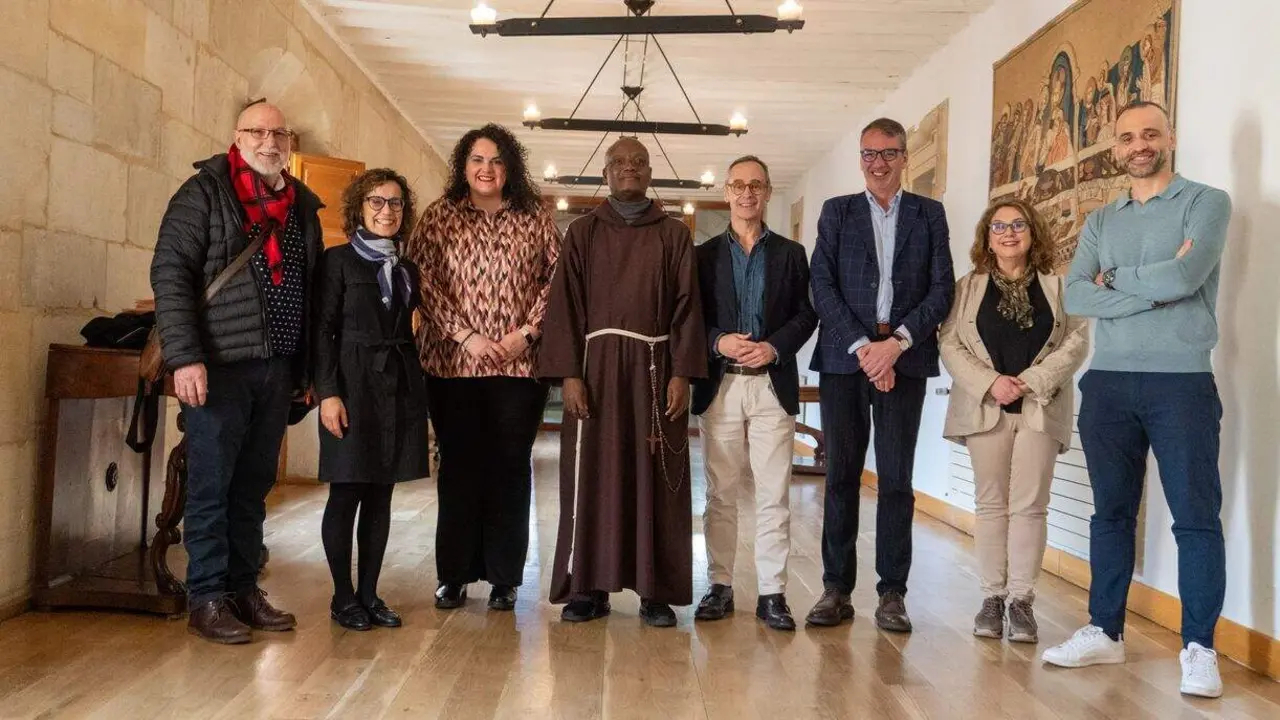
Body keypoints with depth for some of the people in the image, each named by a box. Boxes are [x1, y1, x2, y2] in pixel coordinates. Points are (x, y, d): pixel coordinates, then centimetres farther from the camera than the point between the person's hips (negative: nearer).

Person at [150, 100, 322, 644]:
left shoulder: (302, 205, 14)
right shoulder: (205, 192, -2)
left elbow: (313, 288, 16)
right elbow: (170, 273, -9)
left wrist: (310, 367, 13)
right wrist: (184, 357, -17)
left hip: (278, 369, 5)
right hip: (221, 365, -5)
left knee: (254, 485, 11)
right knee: (211, 484, 1)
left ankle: (243, 588, 21)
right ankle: (207, 599, 11)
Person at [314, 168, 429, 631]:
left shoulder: (406, 269, 15)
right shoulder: (338, 260, -1)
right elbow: (323, 330, -6)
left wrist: (416, 393, 10)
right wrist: (328, 392, -15)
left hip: (399, 388, 5)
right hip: (353, 385, -5)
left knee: (380, 497, 9)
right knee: (346, 495, 0)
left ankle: (369, 595, 17)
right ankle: (343, 598, 11)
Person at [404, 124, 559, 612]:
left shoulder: (535, 217, 9)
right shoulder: (439, 217, 6)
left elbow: (557, 278, 5)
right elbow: (422, 281, -2)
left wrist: (528, 331, -7)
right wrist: (465, 336, -11)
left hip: (520, 364, 1)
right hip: (453, 363, 0)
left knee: (510, 466, 4)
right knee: (459, 466, 5)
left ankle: (504, 577, 14)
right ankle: (454, 574, 16)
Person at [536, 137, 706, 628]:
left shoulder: (674, 235, 10)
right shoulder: (583, 232, 9)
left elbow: (686, 306, 4)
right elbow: (566, 305, 2)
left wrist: (682, 373, -6)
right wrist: (569, 373, -8)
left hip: (655, 367, 0)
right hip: (597, 365, 0)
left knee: (656, 477, 2)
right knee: (592, 475, 2)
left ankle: (656, 590, 9)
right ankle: (588, 586, 10)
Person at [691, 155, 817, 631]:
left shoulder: (791, 254, 11)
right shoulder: (704, 255, 10)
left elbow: (806, 314, 4)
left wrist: (775, 347, -11)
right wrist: (717, 342, -12)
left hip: (773, 384, 0)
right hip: (719, 385, 1)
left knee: (774, 495, -1)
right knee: (720, 494, 6)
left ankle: (772, 593, 6)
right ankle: (720, 586, 15)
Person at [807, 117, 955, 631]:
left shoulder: (929, 214, 12)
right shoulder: (837, 211, 11)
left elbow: (942, 289, 3)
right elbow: (822, 286, 1)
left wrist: (897, 343, -10)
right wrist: (862, 346, -9)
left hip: (904, 360, 0)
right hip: (844, 358, 0)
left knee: (896, 479, 1)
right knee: (841, 477, 3)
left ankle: (892, 593, 9)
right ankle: (836, 590, 10)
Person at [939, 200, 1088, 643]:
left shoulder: (1058, 287, 7)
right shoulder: (968, 287, 8)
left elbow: (1076, 342, -1)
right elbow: (950, 344, 0)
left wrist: (1032, 381, -13)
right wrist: (990, 384, -12)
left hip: (1039, 408, 0)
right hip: (985, 407, 1)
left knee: (1029, 505, -2)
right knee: (991, 503, 4)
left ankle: (1022, 599, 4)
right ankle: (992, 597, 9)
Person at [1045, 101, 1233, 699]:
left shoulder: (1207, 202, 1)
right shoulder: (1100, 221, 13)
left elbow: (1186, 277, -17)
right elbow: (1074, 297, -1)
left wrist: (1115, 279, -2)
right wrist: (1152, 289, -11)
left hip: (1181, 382, -4)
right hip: (1108, 383, 4)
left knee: (1196, 517, -1)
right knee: (1112, 513, 10)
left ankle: (1199, 648, 8)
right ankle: (1105, 632, 20)